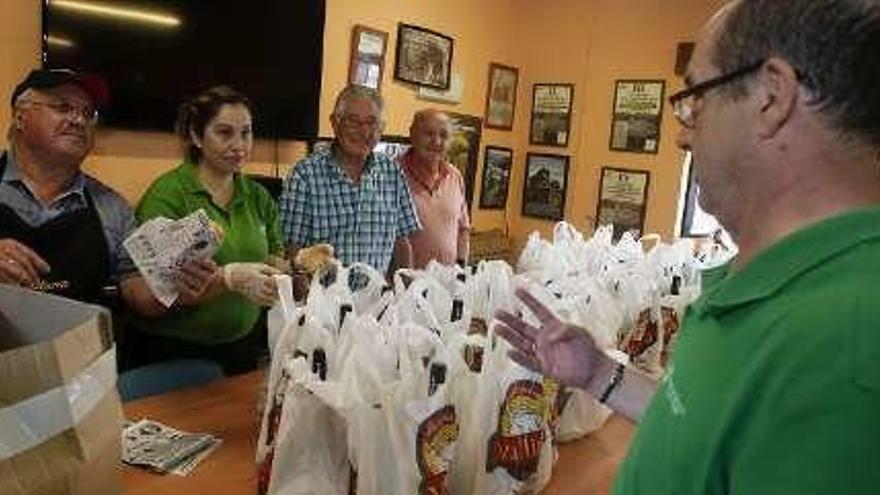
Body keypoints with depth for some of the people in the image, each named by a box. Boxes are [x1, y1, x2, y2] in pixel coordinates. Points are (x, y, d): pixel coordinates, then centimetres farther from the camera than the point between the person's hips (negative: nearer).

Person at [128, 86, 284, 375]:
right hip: (172, 353, -5)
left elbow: (275, 272, 5)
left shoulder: (259, 197, 5)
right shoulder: (167, 194, -11)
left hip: (241, 349, 5)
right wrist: (229, 277, -31)